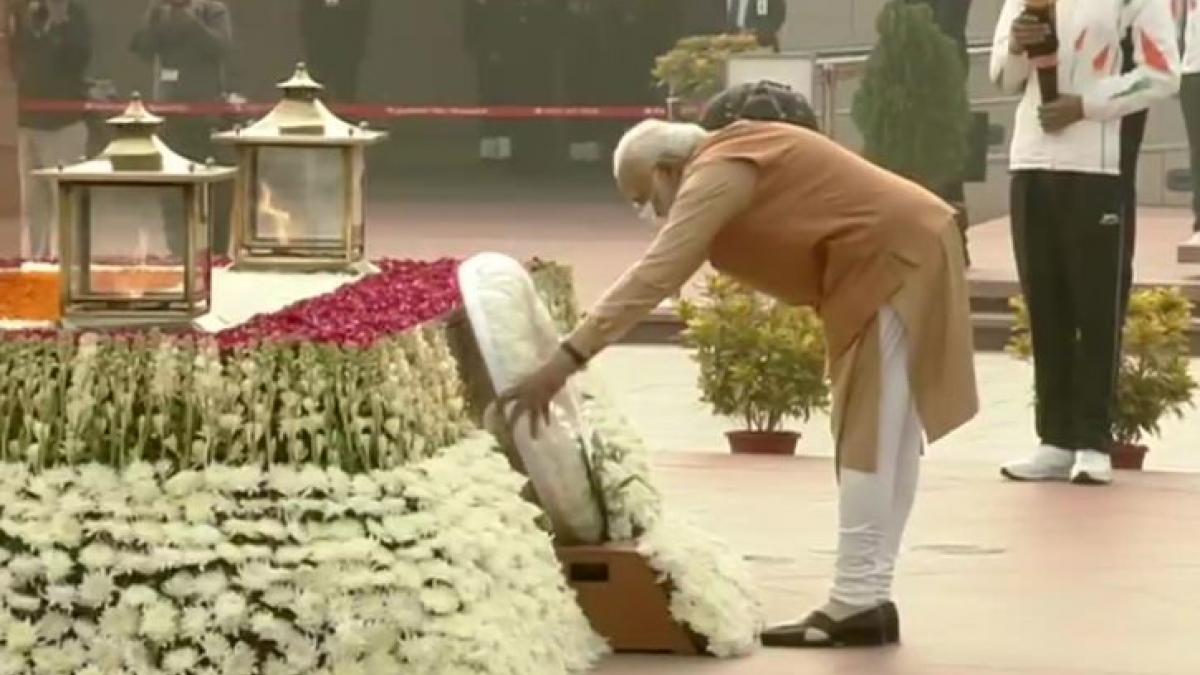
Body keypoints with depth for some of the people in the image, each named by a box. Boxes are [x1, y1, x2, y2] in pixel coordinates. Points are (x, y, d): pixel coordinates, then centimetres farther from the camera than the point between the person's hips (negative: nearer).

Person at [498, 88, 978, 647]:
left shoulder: (716, 175, -17)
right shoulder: (729, 159, 15)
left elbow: (655, 275, -26)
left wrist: (566, 360, -30)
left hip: (890, 259, -11)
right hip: (904, 251, 11)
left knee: (869, 437, -9)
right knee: (885, 437, 11)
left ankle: (856, 605, -8)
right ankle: (869, 600, 14)